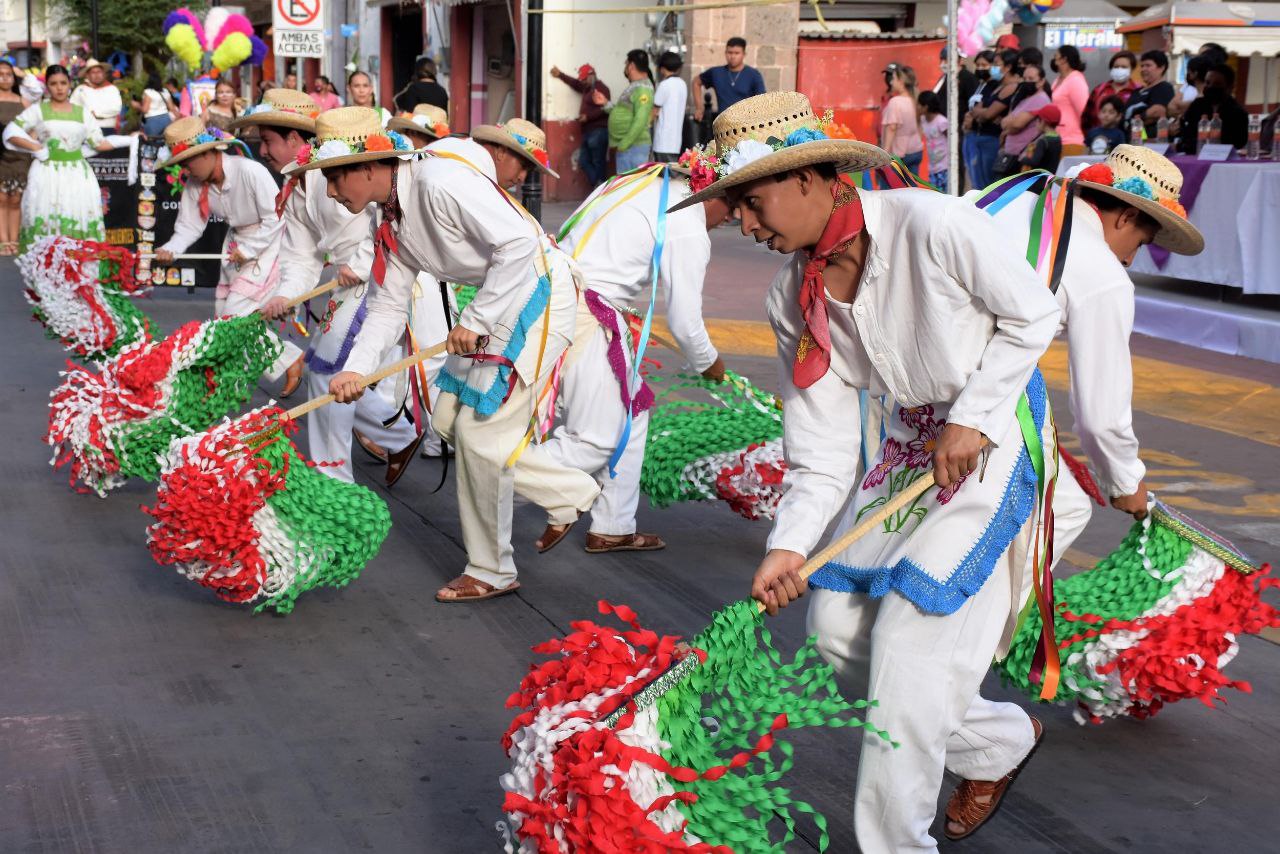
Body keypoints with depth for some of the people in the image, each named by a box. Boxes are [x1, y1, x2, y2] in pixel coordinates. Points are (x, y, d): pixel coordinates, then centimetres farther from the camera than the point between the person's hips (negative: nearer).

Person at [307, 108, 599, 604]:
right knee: (449, 421, 11)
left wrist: (475, 320, -24)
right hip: (498, 301, 10)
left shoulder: (440, 182, -23)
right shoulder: (391, 223, 7)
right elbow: (389, 305, 7)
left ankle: (491, 572, 9)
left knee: (481, 431, -7)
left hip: (539, 292, -10)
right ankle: (575, 492, 19)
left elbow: (519, 241, -29)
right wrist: (356, 369, -9)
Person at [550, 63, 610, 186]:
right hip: (588, 132, 11)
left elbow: (604, 109, -21)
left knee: (598, 162, -9)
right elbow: (575, 84, 40)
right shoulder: (587, 88, 21)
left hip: (598, 132, -11)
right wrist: (560, 75, 40)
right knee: (584, 161, 7)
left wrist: (588, 117, -24)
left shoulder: (601, 88, -10)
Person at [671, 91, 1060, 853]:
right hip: (907, 441, 7)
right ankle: (1003, 743, 29)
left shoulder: (932, 225, -26)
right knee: (837, 627, 7)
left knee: (910, 640, -12)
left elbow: (1034, 314, -13)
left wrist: (973, 419, -18)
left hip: (993, 433, -7)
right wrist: (789, 545, -17)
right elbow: (821, 443, -6)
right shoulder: (792, 297, -6)